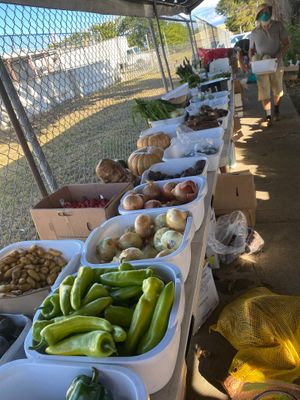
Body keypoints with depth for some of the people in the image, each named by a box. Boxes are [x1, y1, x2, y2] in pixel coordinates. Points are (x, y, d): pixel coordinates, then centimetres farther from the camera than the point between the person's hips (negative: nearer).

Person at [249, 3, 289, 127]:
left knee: (277, 90, 13)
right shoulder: (254, 33, 2)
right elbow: (251, 50, 12)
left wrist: (279, 56, -19)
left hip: (276, 65, 0)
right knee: (264, 92, -6)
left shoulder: (278, 26, -2)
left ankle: (276, 110, 35)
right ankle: (268, 116, 0)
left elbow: (285, 43, -2)